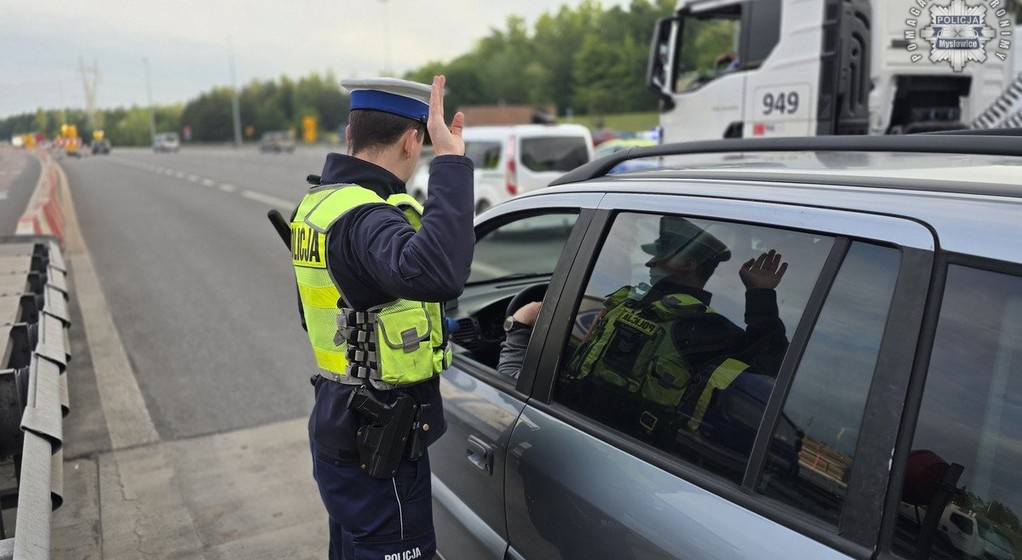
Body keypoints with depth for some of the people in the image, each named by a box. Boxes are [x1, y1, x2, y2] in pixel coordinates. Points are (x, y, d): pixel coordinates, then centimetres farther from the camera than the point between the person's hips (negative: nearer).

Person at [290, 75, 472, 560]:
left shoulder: (316, 204, 7)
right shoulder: (364, 218, -25)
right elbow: (436, 273, -47)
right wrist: (450, 162, -40)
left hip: (338, 425, 10)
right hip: (378, 447, -9)